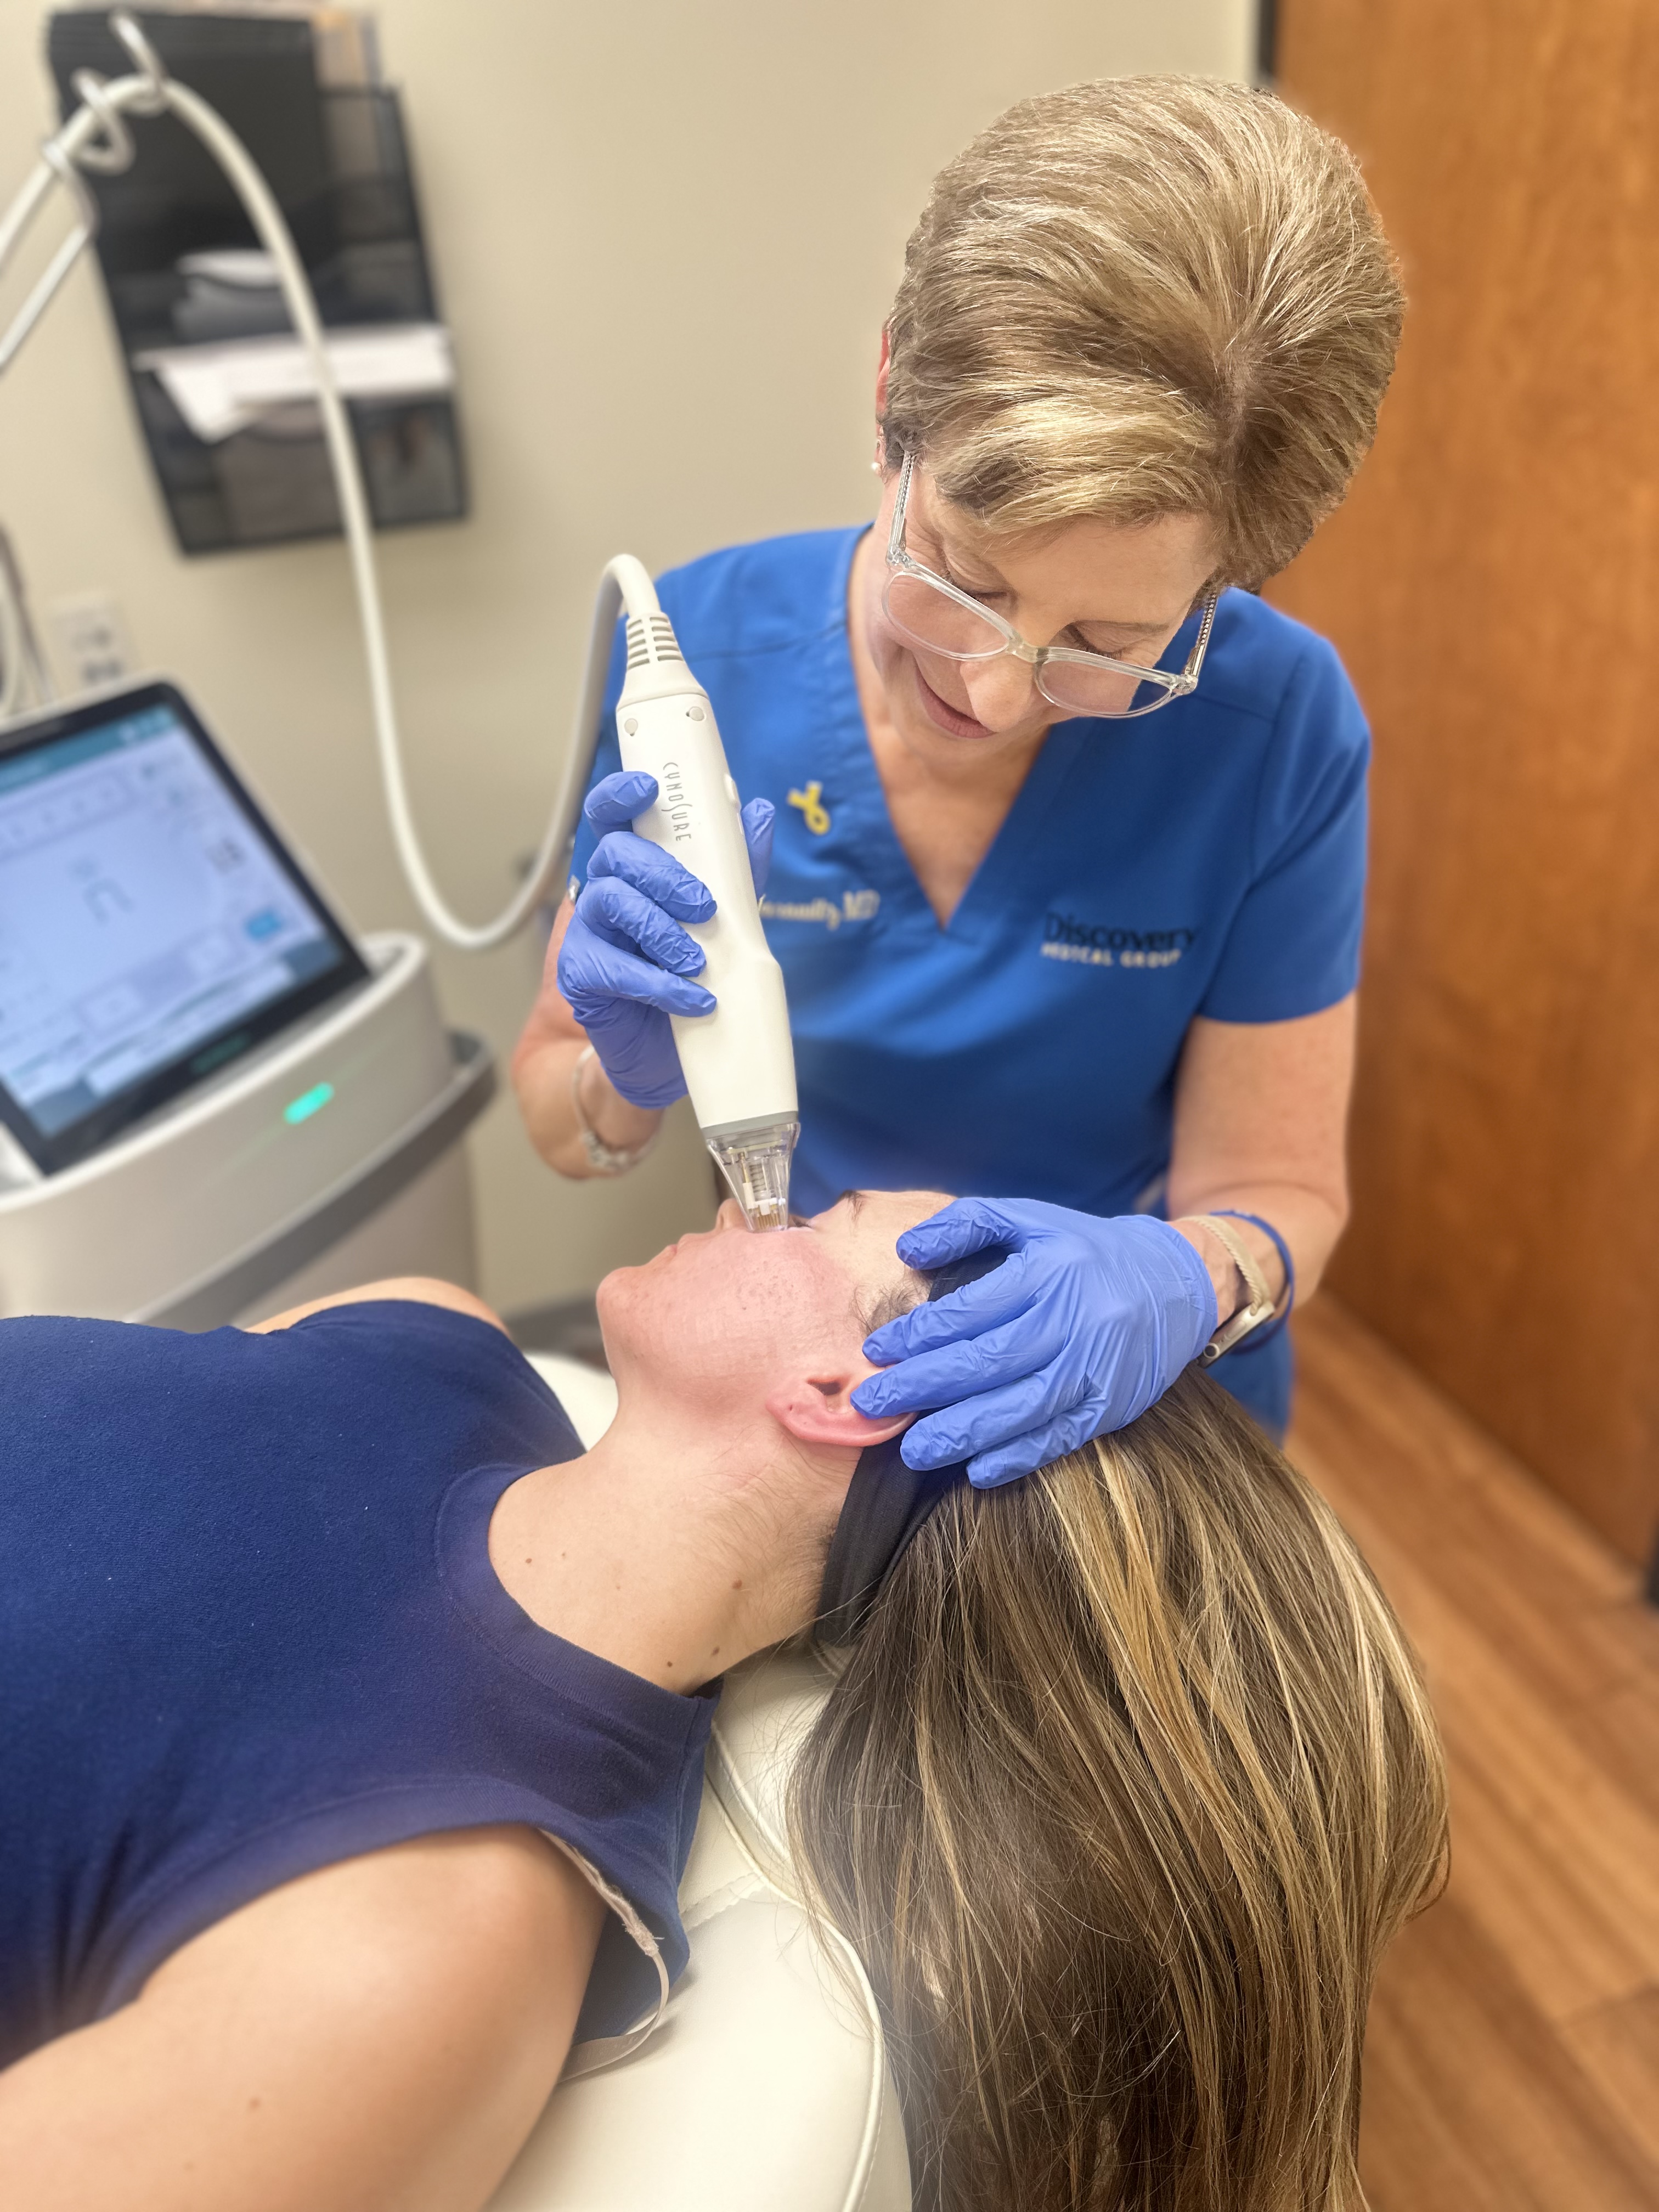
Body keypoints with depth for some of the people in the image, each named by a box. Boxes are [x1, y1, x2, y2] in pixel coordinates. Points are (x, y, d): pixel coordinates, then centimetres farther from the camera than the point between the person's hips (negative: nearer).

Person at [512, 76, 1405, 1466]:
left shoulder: (1277, 728, -23)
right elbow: (561, 1120, -11)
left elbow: (1275, 1187, -14)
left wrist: (1179, 1285, -35)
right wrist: (634, 1076, -32)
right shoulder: (701, 644, -20)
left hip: (1138, 1418, 0)